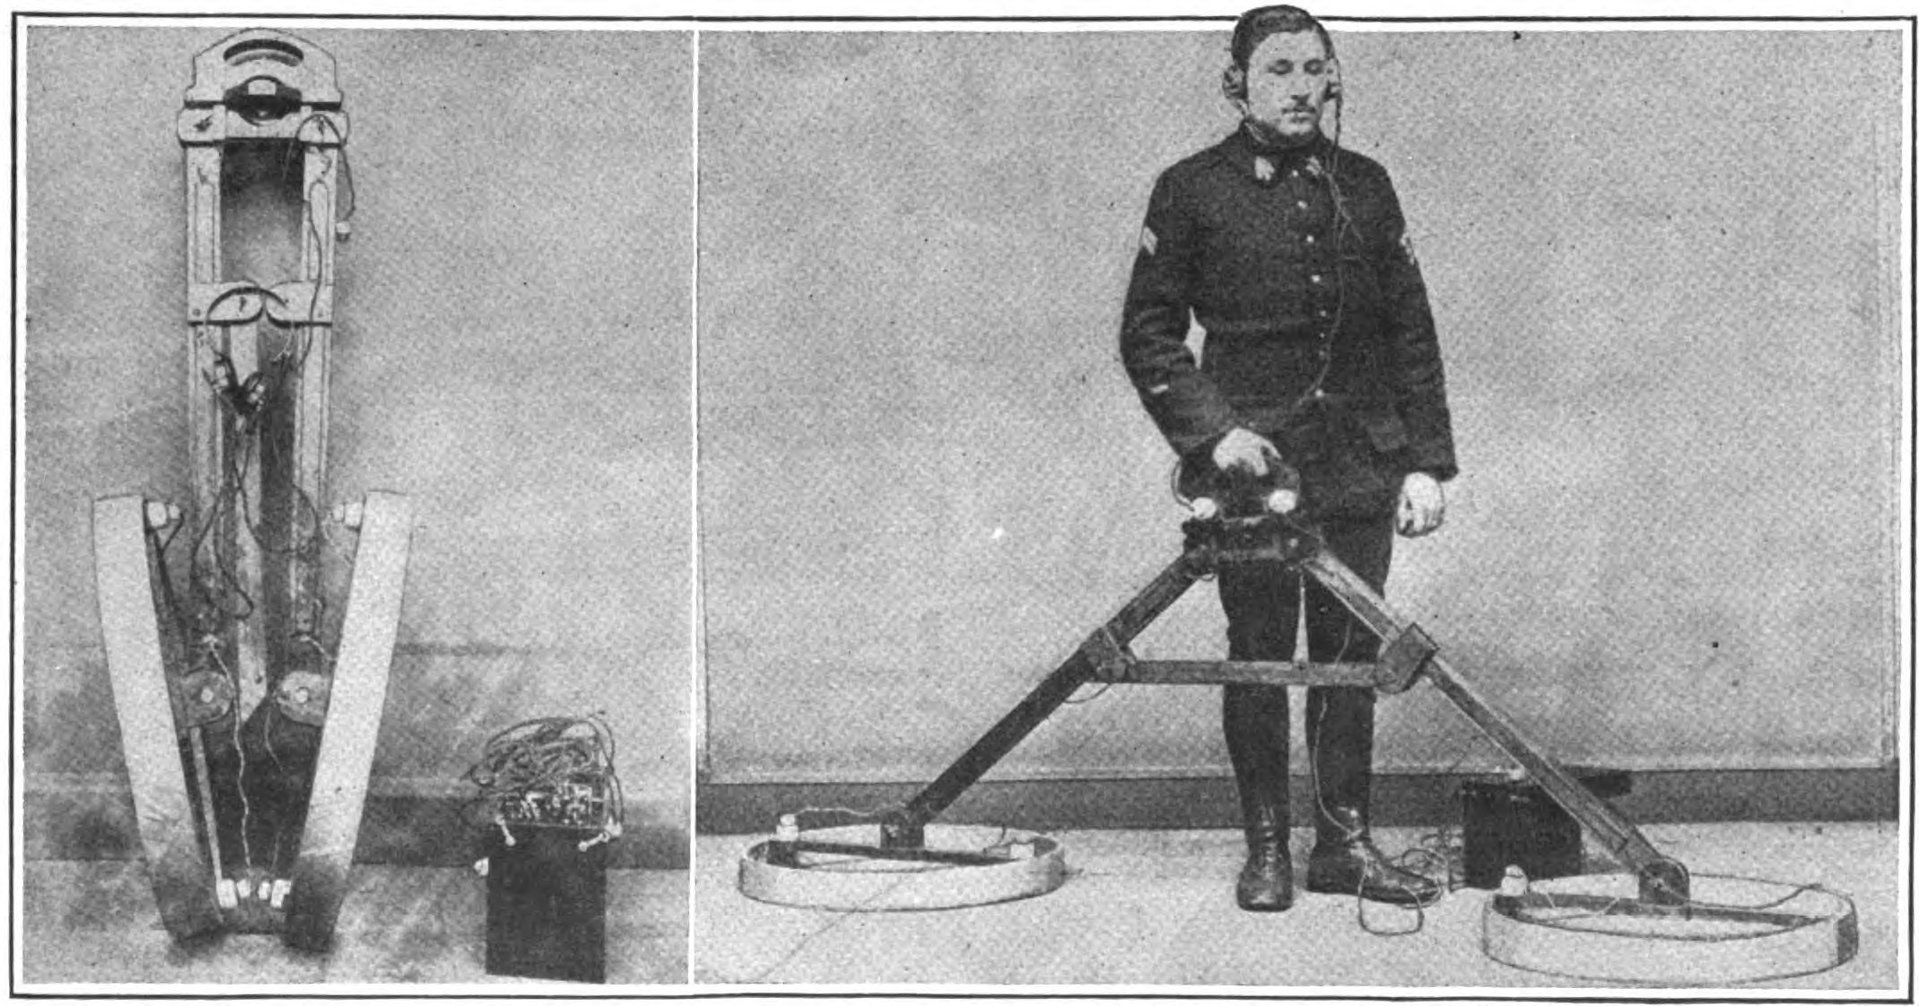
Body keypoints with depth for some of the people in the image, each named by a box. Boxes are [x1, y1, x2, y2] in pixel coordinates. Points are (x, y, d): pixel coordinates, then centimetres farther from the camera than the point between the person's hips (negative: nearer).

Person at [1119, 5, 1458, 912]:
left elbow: (1411, 331, 10)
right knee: (1258, 656, 2)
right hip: (1252, 456, -3)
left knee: (1350, 652, 5)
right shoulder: (1192, 191, 0)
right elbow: (1147, 335, 1)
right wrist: (1211, 430, -12)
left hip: (1359, 460, 3)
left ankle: (1345, 843, 14)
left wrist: (1425, 462, 4)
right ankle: (1266, 847, 12)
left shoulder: (1363, 186, 9)